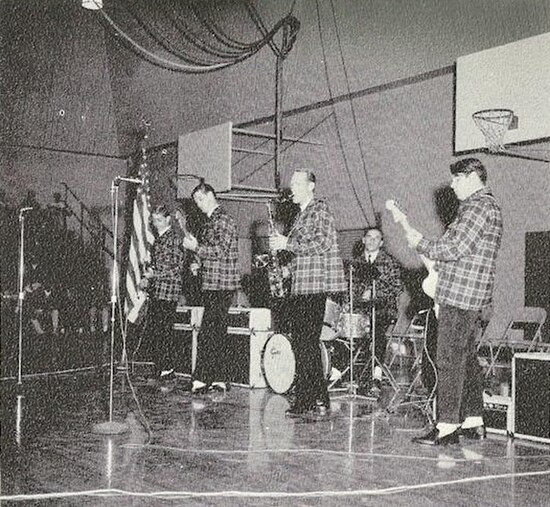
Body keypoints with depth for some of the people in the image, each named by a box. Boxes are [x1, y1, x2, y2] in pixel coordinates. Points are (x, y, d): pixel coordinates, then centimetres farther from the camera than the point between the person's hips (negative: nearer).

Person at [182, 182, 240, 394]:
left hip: (221, 283, -10)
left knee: (208, 333, -11)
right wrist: (198, 263, 11)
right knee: (218, 332, 11)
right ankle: (220, 379, 16)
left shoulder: (224, 220, -9)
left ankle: (202, 379, -10)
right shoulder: (210, 221, 19)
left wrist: (196, 247, -14)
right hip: (212, 283, 10)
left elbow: (221, 251, -18)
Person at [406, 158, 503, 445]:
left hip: (459, 296, -11)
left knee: (450, 362, -8)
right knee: (467, 359, 15)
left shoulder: (479, 206, -13)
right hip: (473, 299, 11)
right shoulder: (487, 206, 21)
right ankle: (474, 421, 21)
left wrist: (421, 244, -7)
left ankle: (447, 426, -6)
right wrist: (432, 253, 18)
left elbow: (454, 249, -20)